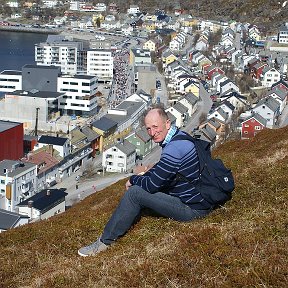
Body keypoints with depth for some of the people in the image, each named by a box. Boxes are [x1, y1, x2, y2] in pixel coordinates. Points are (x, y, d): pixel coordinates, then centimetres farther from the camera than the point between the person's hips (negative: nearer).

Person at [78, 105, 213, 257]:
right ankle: (122, 225, 24)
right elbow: (159, 171, 23)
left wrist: (133, 180, -2)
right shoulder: (179, 137, 9)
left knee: (134, 192, -14)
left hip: (193, 209, -10)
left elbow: (151, 184, -22)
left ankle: (105, 241, -2)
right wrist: (142, 177, 6)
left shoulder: (174, 148, -25)